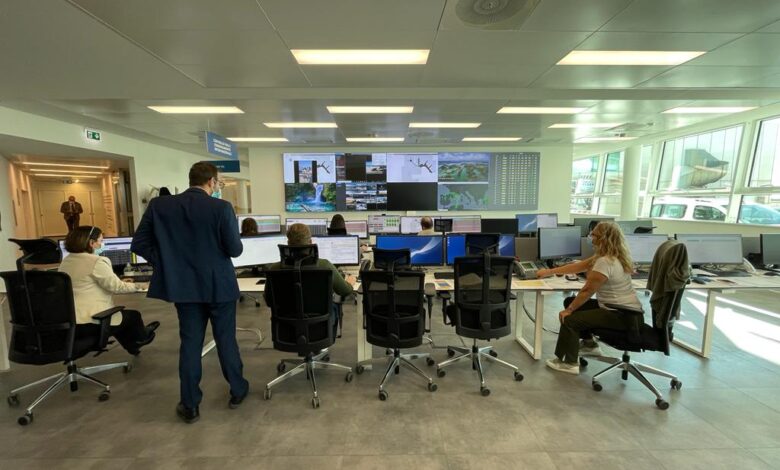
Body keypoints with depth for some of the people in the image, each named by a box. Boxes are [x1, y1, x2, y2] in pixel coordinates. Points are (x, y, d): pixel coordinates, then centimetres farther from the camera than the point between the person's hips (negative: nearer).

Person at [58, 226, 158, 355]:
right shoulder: (96, 261, -18)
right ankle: (141, 337, 45)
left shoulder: (65, 262, 11)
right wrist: (137, 286, 2)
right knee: (134, 315, 15)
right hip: (90, 322, -9)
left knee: (122, 315, 30)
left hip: (67, 321, 9)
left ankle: (133, 346, 45)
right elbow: (116, 286, -16)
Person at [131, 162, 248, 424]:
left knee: (190, 343, 13)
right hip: (218, 285, -3)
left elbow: (139, 244, 0)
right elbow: (235, 250, -15)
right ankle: (237, 391, 29)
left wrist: (166, 263, 7)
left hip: (184, 285, 3)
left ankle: (190, 405, 23)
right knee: (226, 339, 12)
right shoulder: (221, 208, -16)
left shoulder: (159, 205, -3)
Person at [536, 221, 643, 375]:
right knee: (570, 301, 14)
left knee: (569, 319, -13)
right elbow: (578, 266, 11)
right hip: (623, 308, 10)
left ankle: (569, 363, 4)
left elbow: (587, 290, -21)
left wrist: (569, 310, -9)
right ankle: (589, 344, 25)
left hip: (622, 315, -10)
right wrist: (549, 272, 13)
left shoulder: (605, 262, -26)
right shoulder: (611, 256, 7)